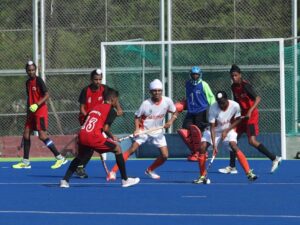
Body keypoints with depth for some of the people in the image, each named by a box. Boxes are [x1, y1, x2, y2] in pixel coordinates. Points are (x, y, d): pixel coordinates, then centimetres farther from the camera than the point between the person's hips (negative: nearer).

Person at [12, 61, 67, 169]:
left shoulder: (39, 81, -11)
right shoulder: (28, 82, 13)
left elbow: (47, 95, -18)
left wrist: (37, 105, -29)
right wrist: (28, 111, 21)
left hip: (41, 111, -8)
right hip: (32, 112, 8)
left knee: (42, 136, -14)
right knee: (26, 134, 6)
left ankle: (60, 158, -10)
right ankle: (25, 162, 13)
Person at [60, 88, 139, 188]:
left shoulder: (96, 107, 24)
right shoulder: (110, 109, 3)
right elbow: (105, 128, -5)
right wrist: (111, 137, 12)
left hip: (82, 135, 7)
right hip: (94, 136, -7)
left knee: (80, 157, 31)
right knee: (117, 149, 8)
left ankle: (65, 180, 23)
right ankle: (125, 180, 8)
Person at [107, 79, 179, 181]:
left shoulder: (167, 101, -11)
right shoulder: (146, 104, -17)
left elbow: (175, 112, 4)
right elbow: (137, 117, -6)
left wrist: (171, 121, -15)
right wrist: (137, 128, -23)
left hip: (158, 131, 3)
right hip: (144, 130, -3)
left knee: (165, 155, -4)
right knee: (132, 149, -18)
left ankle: (150, 170, 24)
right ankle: (113, 171, -17)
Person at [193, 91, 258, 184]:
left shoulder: (235, 106, -23)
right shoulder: (213, 108, -26)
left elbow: (237, 120, -5)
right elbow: (212, 127, -25)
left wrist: (227, 130, -17)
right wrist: (214, 144, -33)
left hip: (228, 130, 0)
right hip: (215, 130, 0)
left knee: (234, 146, -25)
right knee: (202, 148, -17)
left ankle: (249, 173, -21)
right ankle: (202, 176, -3)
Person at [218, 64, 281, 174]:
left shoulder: (246, 86, -17)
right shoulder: (234, 87, 7)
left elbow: (258, 98, -27)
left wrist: (250, 111, -37)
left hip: (251, 116, -8)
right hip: (241, 116, 8)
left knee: (252, 141, -16)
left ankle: (275, 159, -5)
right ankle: (232, 167, 13)